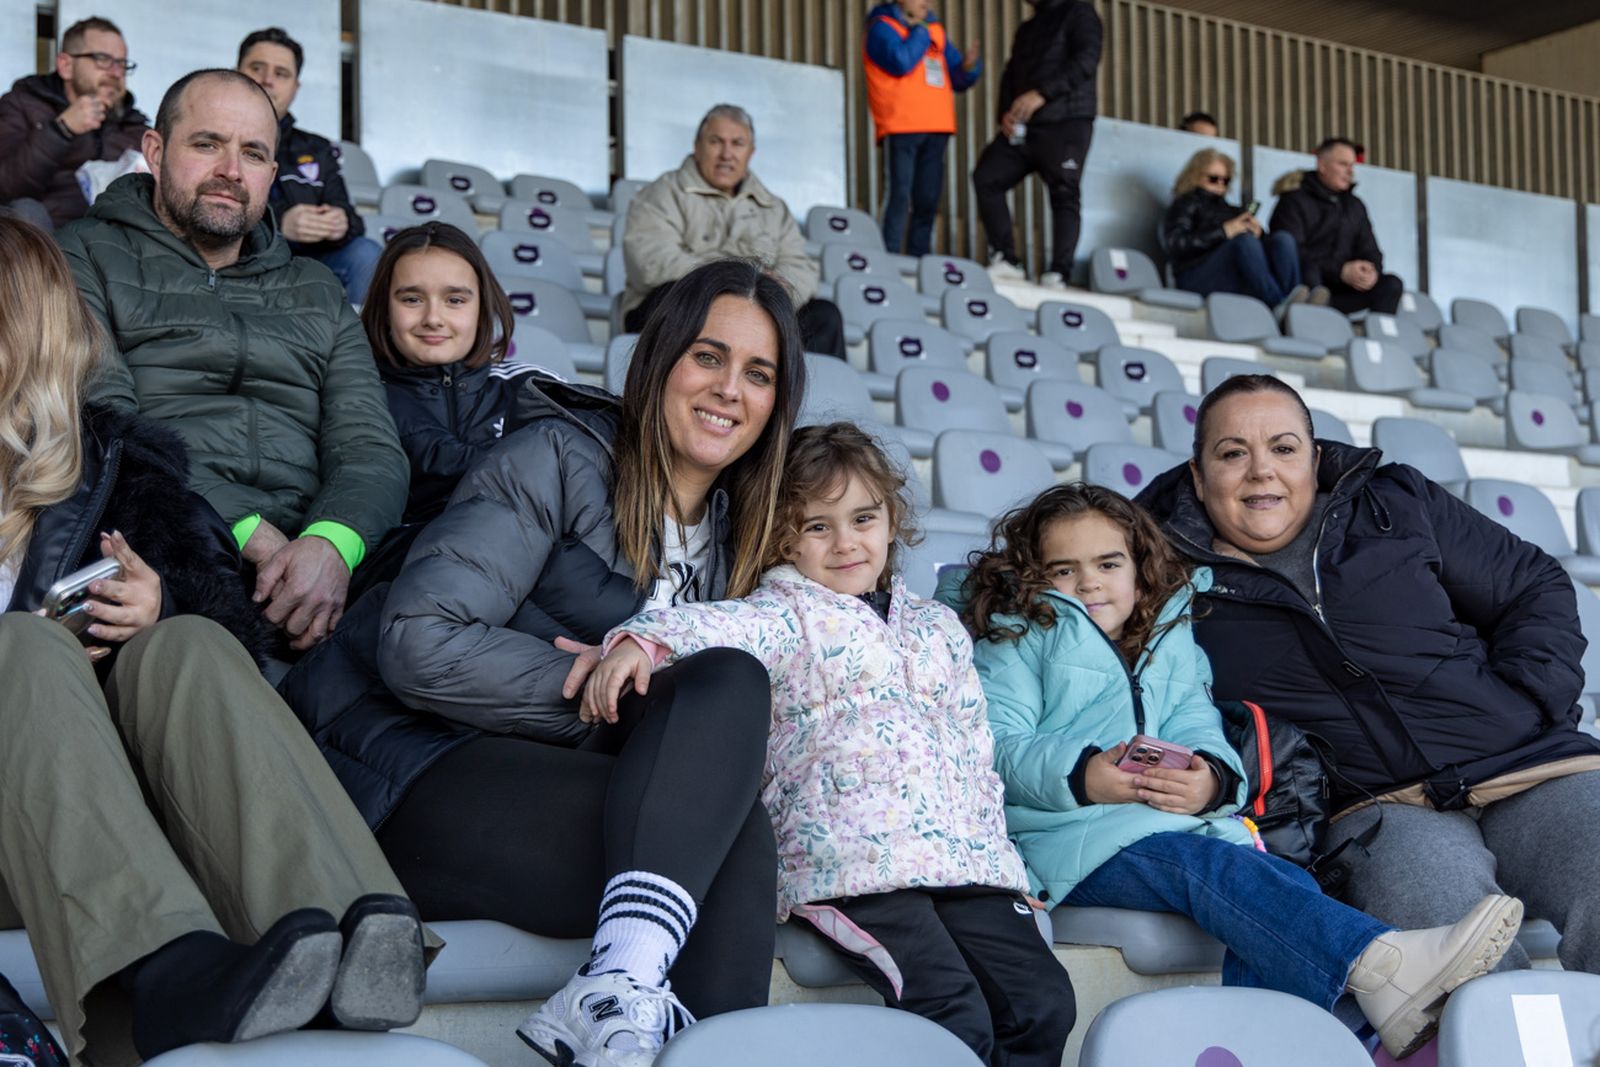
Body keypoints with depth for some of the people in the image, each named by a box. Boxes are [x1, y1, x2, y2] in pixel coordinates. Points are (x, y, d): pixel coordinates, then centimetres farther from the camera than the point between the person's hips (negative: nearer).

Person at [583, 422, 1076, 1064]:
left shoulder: (940, 628, 26)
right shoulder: (789, 614, 9)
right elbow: (727, 624, -14)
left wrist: (996, 853, 17)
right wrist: (643, 640, -35)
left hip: (965, 859, 6)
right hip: (854, 863, -5)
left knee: (1044, 1002, -10)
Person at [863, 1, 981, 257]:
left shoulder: (935, 29, 21)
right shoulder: (882, 27, 2)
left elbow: (958, 80, 20)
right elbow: (901, 62, -18)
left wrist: (968, 66, -2)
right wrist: (919, 31, -3)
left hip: (936, 129, 6)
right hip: (900, 128, -6)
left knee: (928, 199, 6)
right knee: (899, 195, -13)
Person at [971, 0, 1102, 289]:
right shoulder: (1026, 29, 26)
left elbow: (1087, 59, -11)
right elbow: (1010, 75, 21)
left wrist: (1042, 93, -21)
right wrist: (1006, 113, 0)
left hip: (1066, 124, -7)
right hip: (1022, 127, 7)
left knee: (1063, 193, -12)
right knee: (986, 177, -6)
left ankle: (1059, 273, -14)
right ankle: (1006, 260, -5)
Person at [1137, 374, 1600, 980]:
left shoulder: (1395, 505, 18)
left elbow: (1538, 587, 22)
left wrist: (1530, 701, 4)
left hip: (1536, 770, 3)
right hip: (1377, 809, -2)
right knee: (1450, 923, -36)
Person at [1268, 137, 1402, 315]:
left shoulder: (1355, 206, 21)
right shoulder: (1295, 200, -1)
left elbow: (1370, 250, 17)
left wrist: (1371, 271, -10)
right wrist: (1340, 272, -23)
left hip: (1339, 292, 6)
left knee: (1392, 284, -14)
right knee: (1308, 269, -37)